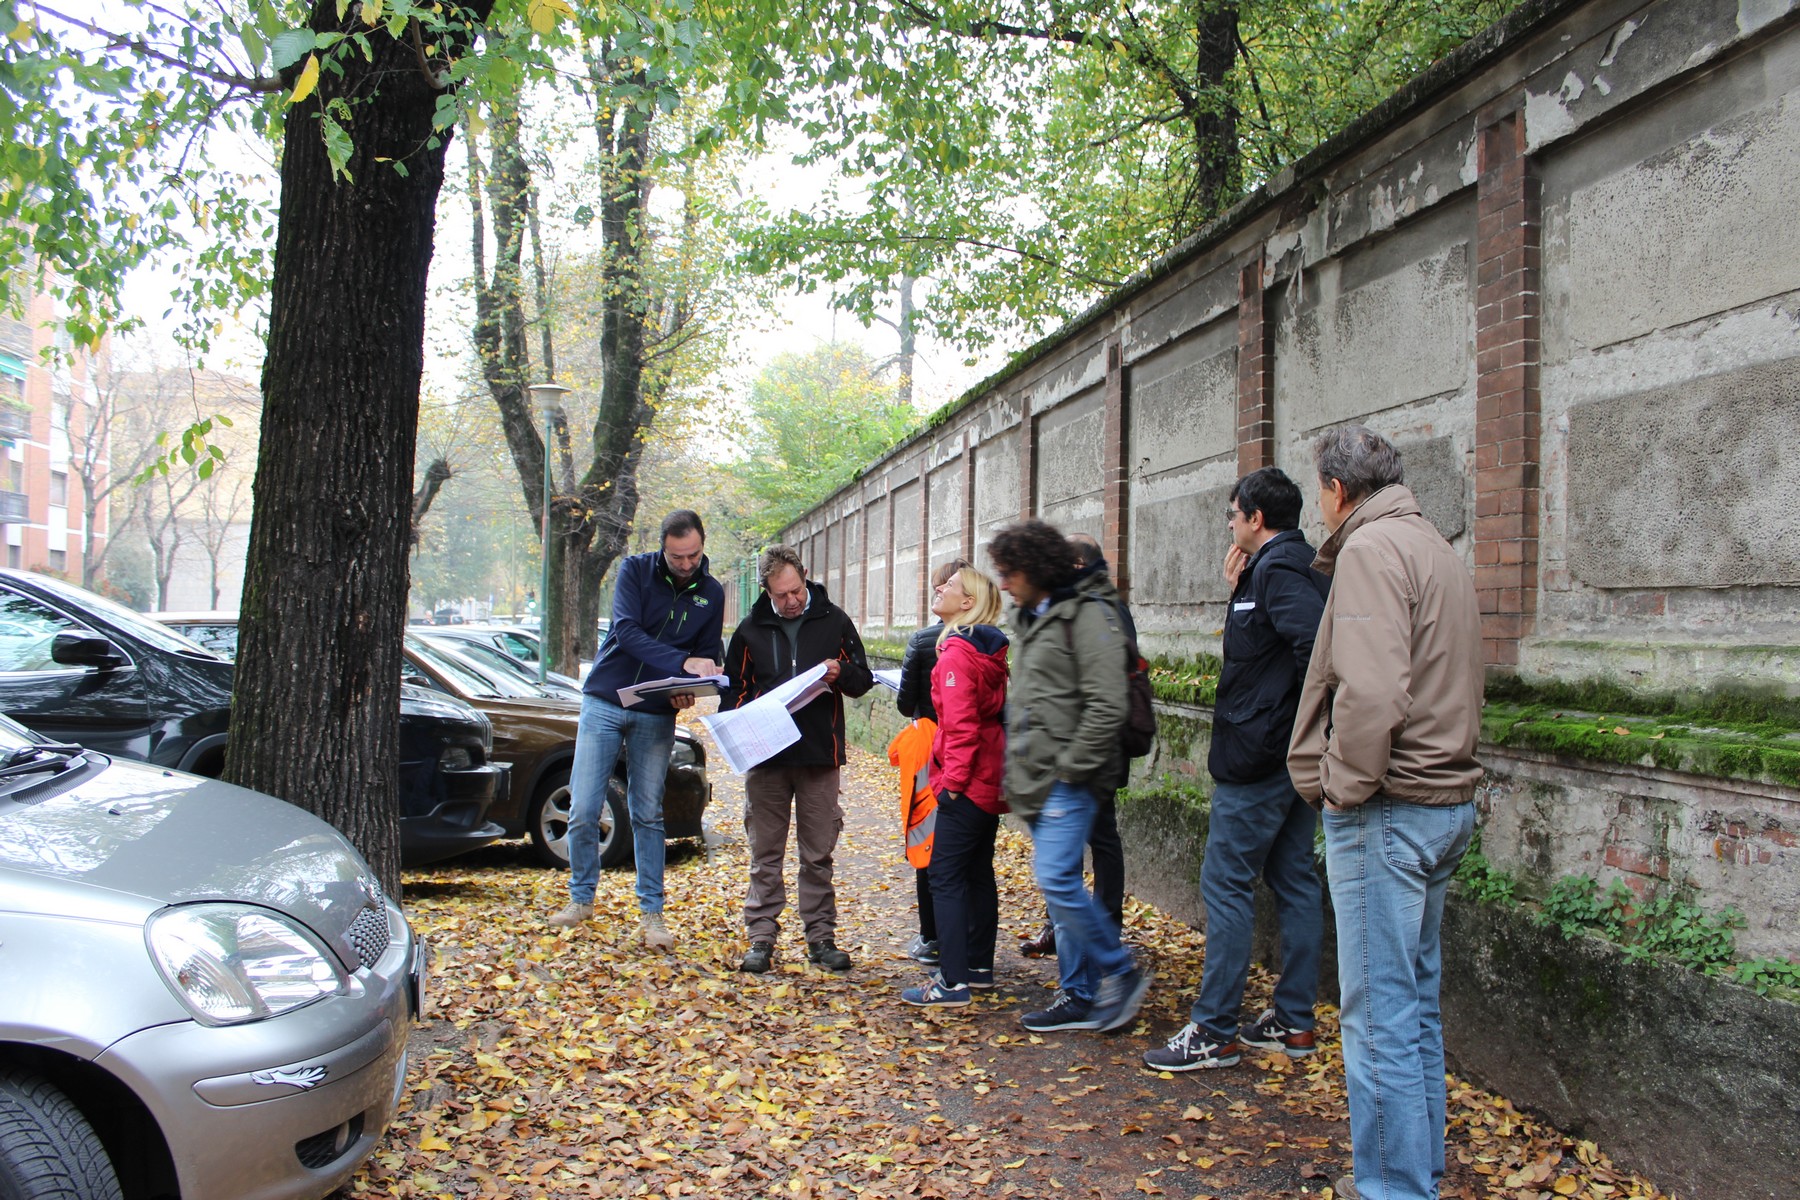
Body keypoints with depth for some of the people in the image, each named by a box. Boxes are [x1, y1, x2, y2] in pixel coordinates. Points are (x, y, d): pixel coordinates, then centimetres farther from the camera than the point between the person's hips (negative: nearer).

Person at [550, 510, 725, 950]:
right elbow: (627, 632, -19)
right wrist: (682, 662, -31)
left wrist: (689, 692, -13)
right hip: (605, 702, -1)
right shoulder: (635, 570, -6)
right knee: (583, 811, -1)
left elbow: (710, 657, 8)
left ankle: (651, 912, 12)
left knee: (648, 815, 4)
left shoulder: (711, 593, 2)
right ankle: (581, 898, 18)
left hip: (656, 715, 1)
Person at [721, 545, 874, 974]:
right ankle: (761, 938, 14)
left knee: (819, 855, 7)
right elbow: (732, 692, 13)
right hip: (765, 757, 1)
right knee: (765, 854, 6)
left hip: (820, 757, -1)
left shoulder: (833, 620, 4)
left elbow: (863, 680, 9)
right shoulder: (751, 629, 6)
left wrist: (842, 674, -15)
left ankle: (821, 937, 16)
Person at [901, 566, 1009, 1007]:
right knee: (979, 874, 16)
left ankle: (953, 982, -5)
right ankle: (980, 967, 26)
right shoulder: (990, 652, 12)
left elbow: (960, 723, -21)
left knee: (946, 878, -5)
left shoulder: (956, 653, -16)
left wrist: (953, 778, -16)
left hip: (966, 786, -9)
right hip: (991, 781, 10)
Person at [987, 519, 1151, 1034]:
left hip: (1067, 779, -9)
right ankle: (1080, 994, 20)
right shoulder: (1029, 620, 17)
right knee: (1058, 883, 12)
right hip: (1034, 779, 9)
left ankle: (1121, 973, 4)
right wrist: (1015, 769, 18)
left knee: (1057, 879, -14)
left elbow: (1107, 705, -19)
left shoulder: (1086, 616, -13)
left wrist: (1070, 766, -18)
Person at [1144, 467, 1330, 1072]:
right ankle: (1294, 1022, 22)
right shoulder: (1307, 565, 15)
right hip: (1300, 757, 11)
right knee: (1293, 879, 13)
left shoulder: (1277, 568, -16)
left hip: (1259, 755, -10)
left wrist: (1297, 717, -19)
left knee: (1226, 883, -4)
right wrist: (1239, 591, 8)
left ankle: (1214, 1032, 2)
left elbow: (1314, 643, -30)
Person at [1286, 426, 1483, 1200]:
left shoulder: (1372, 548, -14)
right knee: (1416, 1003, 18)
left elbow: (1370, 690, -26)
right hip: (1445, 799, 10)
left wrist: (1346, 786, -16)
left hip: (1386, 810, -10)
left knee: (1379, 1014, -2)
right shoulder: (1435, 548, 17)